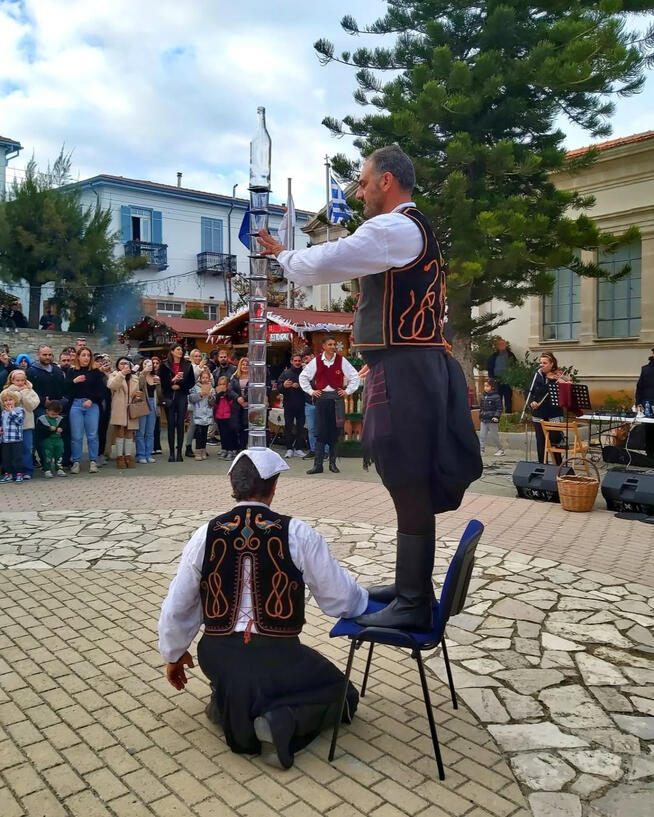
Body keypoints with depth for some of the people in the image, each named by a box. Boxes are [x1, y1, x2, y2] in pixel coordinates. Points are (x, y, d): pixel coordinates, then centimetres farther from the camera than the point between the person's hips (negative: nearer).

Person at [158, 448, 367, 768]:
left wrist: (173, 654, 24)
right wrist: (367, 600, 19)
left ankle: (227, 706, 4)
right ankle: (281, 720, -7)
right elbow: (340, 598, -4)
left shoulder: (206, 534, -4)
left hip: (216, 657, 3)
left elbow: (176, 607, 6)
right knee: (340, 692, 21)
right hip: (278, 657, -3)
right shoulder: (298, 533, -12)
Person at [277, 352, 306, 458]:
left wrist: (299, 386, -15)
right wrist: (284, 386, -20)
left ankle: (298, 449, 13)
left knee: (300, 427, 4)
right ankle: (289, 449, 8)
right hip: (289, 405, 0)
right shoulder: (286, 373, 5)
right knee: (288, 427, 1)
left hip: (301, 405, 0)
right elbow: (278, 387, 1)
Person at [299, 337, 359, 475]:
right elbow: (303, 376, 11)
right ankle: (317, 465, 0)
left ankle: (333, 463, 14)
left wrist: (347, 391, 2)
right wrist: (310, 391, 5)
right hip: (322, 397, 0)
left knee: (335, 431, 4)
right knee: (320, 431, -2)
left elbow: (355, 376, 7)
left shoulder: (341, 361, 2)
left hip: (337, 397, 0)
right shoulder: (316, 361, 3)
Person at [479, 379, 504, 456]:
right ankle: (481, 450, 1)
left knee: (494, 436, 3)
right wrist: (480, 416, 19)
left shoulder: (496, 396, -9)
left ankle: (500, 450, 19)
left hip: (492, 420, -6)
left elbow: (499, 408, -11)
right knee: (482, 435, -1)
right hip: (483, 420, 6)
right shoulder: (483, 396, 11)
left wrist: (496, 416, -21)